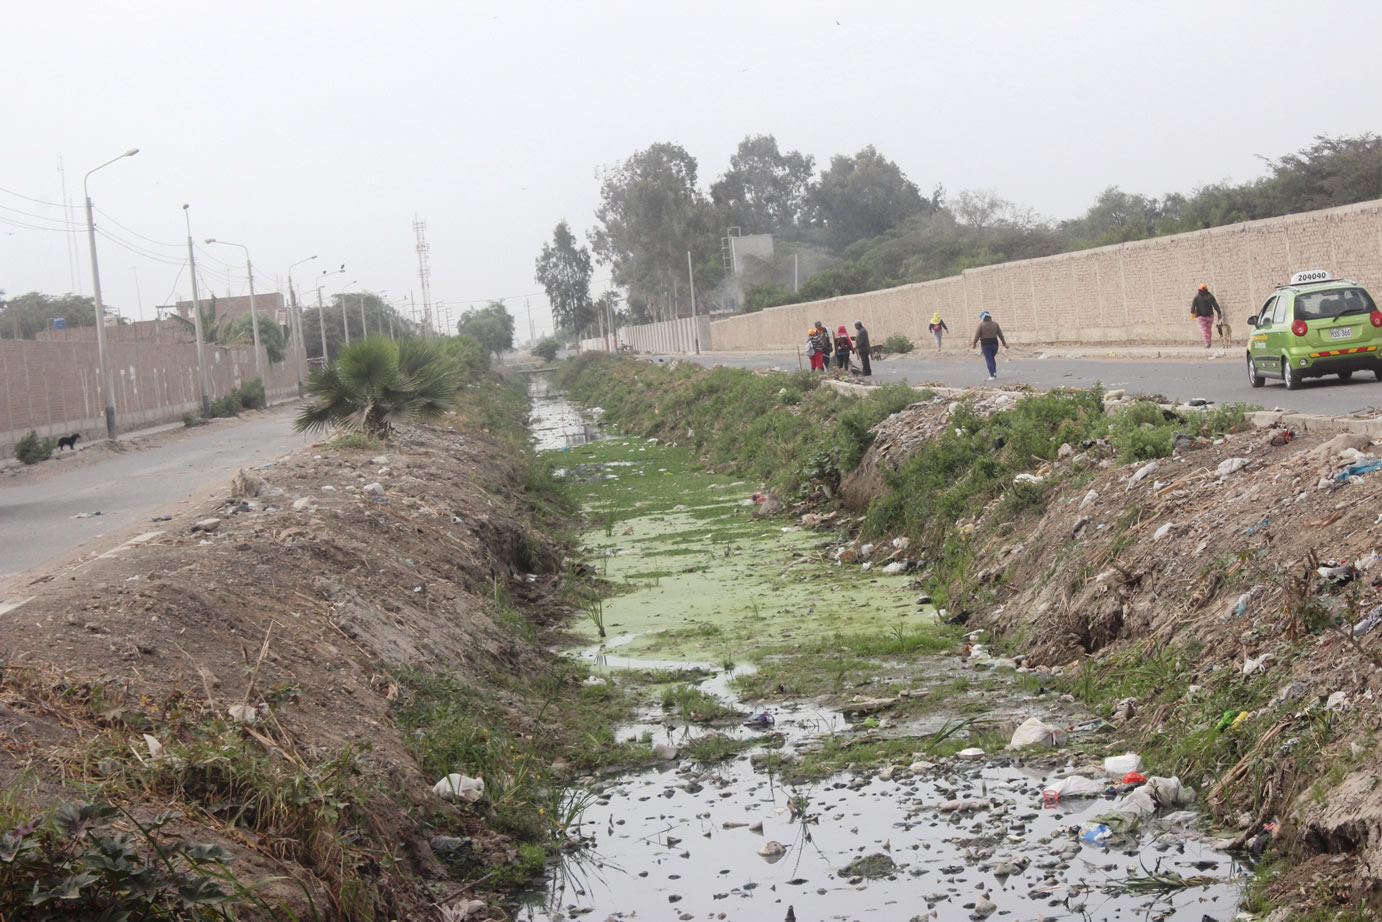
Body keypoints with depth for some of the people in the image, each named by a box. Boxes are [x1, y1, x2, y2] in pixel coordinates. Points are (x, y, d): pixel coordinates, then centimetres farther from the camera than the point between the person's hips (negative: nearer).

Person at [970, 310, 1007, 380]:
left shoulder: (981, 324, -5)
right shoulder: (995, 324, 4)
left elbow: (977, 335, -6)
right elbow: (1000, 334, 4)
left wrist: (974, 344, 2)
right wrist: (1004, 343, 11)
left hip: (985, 344, -3)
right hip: (994, 343, 3)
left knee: (989, 360, -1)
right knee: (992, 358, 19)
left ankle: (992, 375, -8)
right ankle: (995, 372, 4)